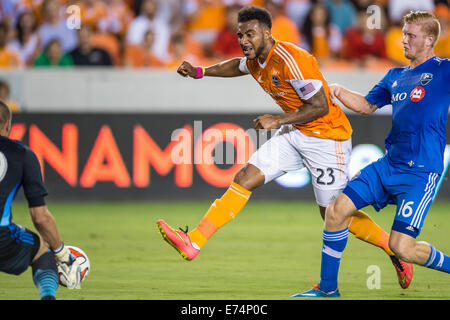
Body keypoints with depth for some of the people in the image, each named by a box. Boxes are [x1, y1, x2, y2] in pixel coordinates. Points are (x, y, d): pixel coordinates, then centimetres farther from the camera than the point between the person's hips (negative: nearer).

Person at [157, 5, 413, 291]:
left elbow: (320, 106, -23)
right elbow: (239, 66, 30)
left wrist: (278, 121, -21)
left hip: (326, 136, -8)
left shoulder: (291, 60, -25)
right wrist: (200, 72, 22)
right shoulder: (256, 61, 3)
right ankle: (193, 242, -7)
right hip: (295, 134, 8)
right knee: (244, 178, -4)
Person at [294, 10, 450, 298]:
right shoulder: (396, 76, 15)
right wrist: (340, 92, 10)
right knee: (337, 209, 0)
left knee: (402, 247, -15)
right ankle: (328, 288, 13)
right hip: (388, 165, 7)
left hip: (421, 172, -7)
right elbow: (368, 105, 27)